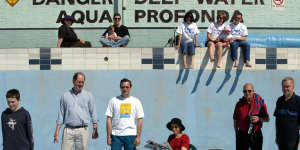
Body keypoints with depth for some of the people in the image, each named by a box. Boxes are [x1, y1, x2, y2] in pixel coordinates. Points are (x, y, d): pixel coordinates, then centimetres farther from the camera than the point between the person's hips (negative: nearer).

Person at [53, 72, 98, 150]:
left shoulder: (88, 95, 8)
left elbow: (93, 113, 8)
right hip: (68, 130, 1)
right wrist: (57, 131, 6)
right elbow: (61, 114, 11)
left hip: (83, 130, 0)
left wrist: (95, 129, 1)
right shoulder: (65, 96, 10)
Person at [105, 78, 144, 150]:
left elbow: (139, 120, 3)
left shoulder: (136, 101, 7)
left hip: (131, 135, 1)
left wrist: (138, 136, -5)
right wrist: (108, 136, -4)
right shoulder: (113, 101, 6)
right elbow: (109, 119, 3)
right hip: (116, 135, -1)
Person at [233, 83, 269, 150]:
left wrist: (259, 119, -17)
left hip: (256, 135, -1)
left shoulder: (260, 102, -3)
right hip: (242, 135, 1)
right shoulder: (239, 104, 0)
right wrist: (237, 134, 6)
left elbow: (267, 119, 3)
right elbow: (235, 120, 7)